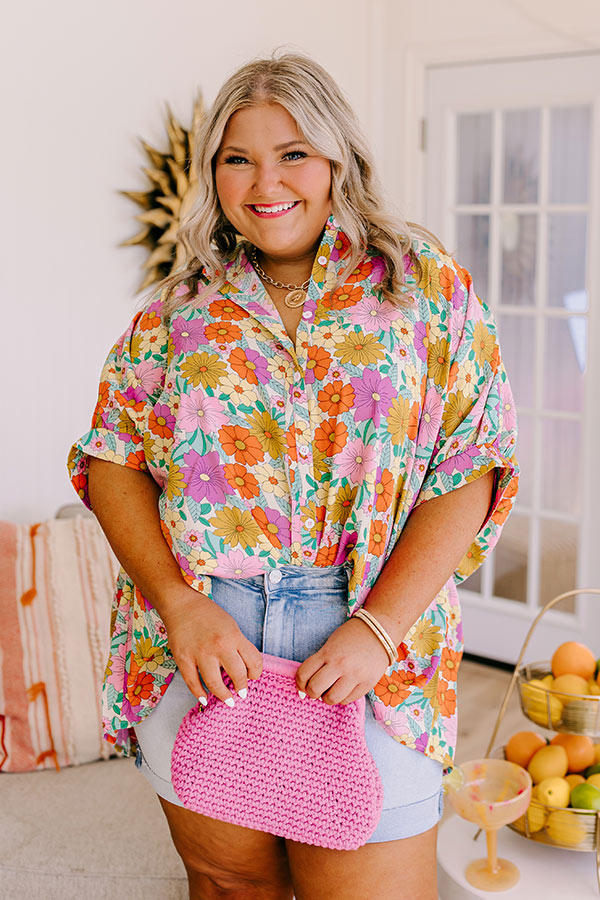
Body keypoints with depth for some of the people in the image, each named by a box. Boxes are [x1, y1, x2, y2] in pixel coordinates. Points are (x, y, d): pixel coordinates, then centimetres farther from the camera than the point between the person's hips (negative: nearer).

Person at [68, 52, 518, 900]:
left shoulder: (425, 283, 2)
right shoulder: (180, 308, 8)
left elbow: (469, 468, -4)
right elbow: (111, 461, 5)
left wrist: (378, 629, -13)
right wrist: (180, 604, -10)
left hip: (371, 644, -1)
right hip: (199, 639, 2)